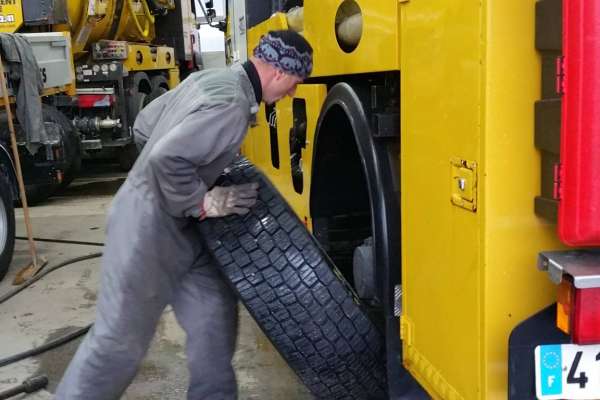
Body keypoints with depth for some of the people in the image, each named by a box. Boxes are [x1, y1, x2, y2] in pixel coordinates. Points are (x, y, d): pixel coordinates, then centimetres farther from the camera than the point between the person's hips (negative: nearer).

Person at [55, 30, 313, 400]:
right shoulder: (232, 105, -23)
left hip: (177, 227, 10)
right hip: (149, 228, -10)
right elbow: (167, 158, -33)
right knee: (120, 339, 2)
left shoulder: (208, 79, 7)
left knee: (215, 314, 11)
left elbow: (144, 127, 14)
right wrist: (203, 204, -19)